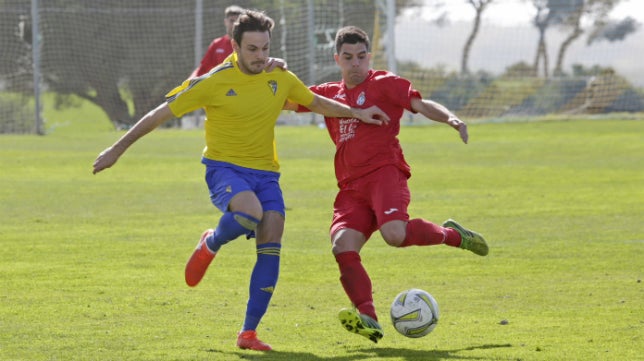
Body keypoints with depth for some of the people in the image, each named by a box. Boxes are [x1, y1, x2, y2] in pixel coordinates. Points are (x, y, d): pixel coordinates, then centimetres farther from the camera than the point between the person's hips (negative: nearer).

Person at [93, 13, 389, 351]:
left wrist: (355, 112, 16)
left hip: (265, 172, 5)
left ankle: (248, 333, -2)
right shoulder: (213, 82, -12)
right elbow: (161, 114, -6)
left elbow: (315, 102, 24)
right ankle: (210, 245, 0)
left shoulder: (280, 79, 2)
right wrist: (117, 149, -4)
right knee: (251, 212, -36)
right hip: (224, 168, -5)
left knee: (270, 248, -11)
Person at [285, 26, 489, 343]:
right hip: (351, 186, 5)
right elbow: (287, 102, 24)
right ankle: (368, 319, -28)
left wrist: (450, 118, -27)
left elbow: (419, 103, -8)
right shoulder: (329, 93, 21)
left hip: (385, 172, -5)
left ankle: (452, 235, -3)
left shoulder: (384, 84, 6)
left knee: (395, 233, -31)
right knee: (343, 246, -20)